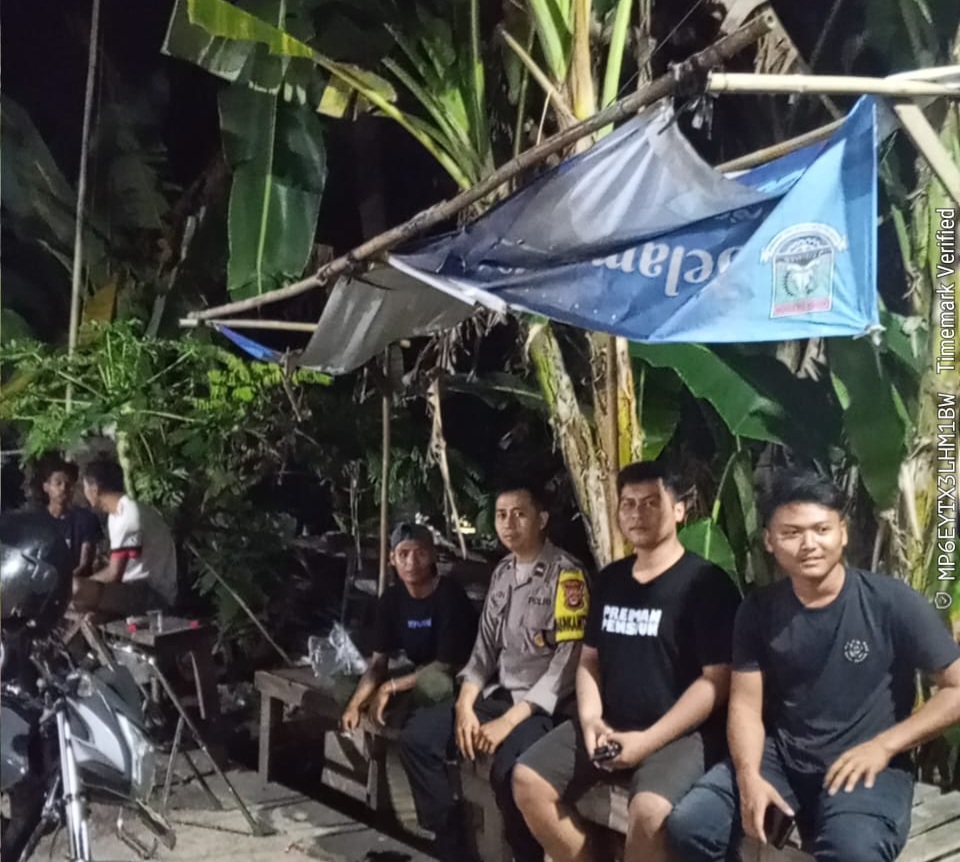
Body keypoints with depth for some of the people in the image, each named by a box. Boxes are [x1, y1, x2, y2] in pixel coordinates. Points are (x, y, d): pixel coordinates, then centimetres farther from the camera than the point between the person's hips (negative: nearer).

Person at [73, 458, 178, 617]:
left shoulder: (128, 515, -18)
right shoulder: (118, 513, 13)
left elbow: (113, 575, -18)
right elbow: (116, 569, 16)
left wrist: (82, 583, -4)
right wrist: (83, 580, 6)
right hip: (141, 587, 10)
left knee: (78, 590, -28)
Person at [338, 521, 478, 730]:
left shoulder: (449, 595, -23)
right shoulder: (391, 599, -4)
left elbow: (446, 666, -22)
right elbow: (379, 661, -3)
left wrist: (390, 687, -16)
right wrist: (354, 704, -20)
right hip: (419, 678, 7)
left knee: (434, 682, -35)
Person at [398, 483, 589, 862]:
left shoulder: (566, 574, -13)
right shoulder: (502, 573, 12)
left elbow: (569, 659, -19)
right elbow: (485, 647, 13)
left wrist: (511, 720, -22)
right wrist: (464, 706, -4)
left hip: (546, 706, -8)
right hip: (498, 695, 8)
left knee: (509, 769, -34)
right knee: (417, 736, -6)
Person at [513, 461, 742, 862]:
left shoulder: (707, 582, -8)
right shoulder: (611, 578, 12)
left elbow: (716, 680, -13)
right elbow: (590, 658, 16)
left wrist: (648, 740, -19)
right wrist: (591, 719, -4)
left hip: (682, 732, -6)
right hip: (611, 725, 7)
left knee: (648, 811, -33)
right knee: (528, 780, -8)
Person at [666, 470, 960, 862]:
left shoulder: (892, 602, -9)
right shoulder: (759, 610, 1)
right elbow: (745, 704, 2)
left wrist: (883, 746, -14)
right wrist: (749, 776, -16)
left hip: (866, 765, -4)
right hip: (780, 755, 4)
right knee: (687, 826, -14)